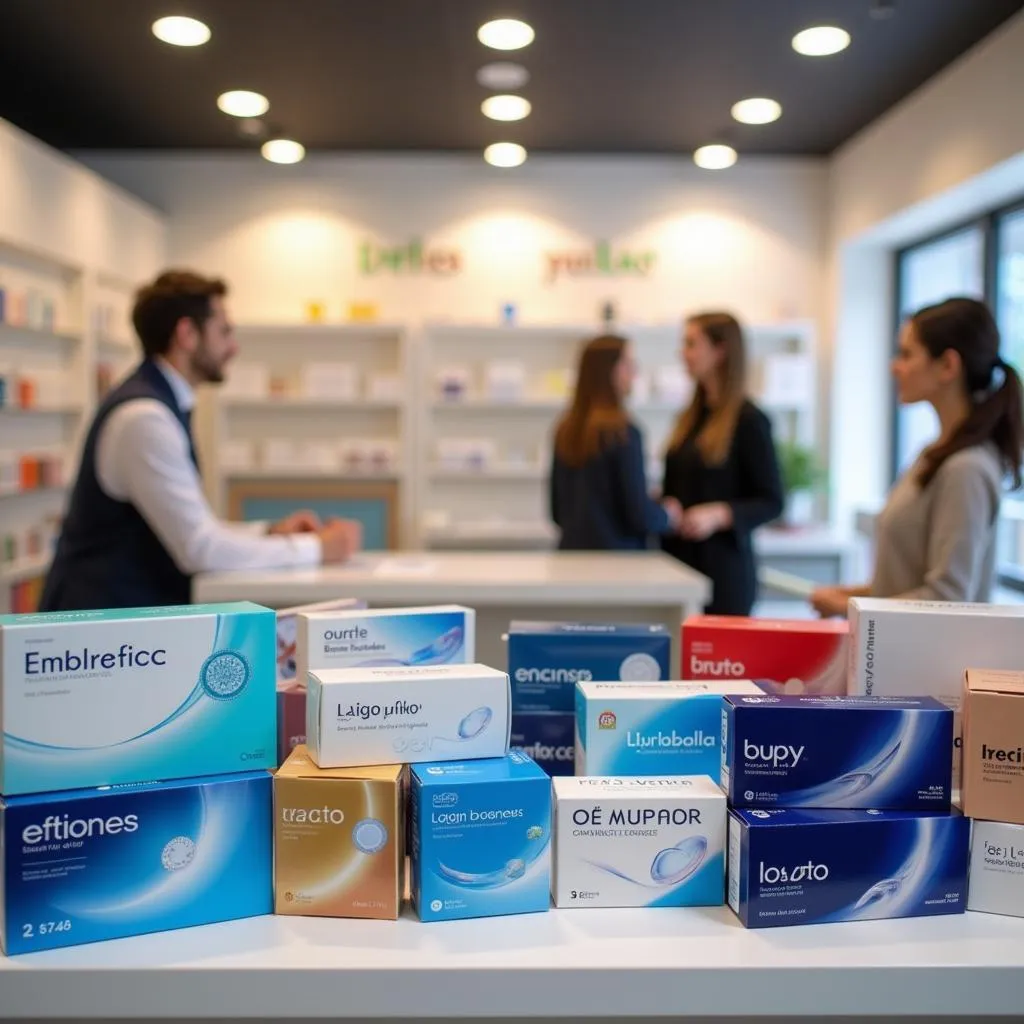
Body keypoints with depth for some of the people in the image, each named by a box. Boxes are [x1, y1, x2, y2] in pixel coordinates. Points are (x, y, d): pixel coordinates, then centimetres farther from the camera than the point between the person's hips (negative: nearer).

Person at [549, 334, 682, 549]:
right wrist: (667, 515, 5)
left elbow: (558, 510, 11)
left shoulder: (566, 430, 4)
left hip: (572, 551, 7)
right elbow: (640, 516, -14)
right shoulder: (622, 432, -14)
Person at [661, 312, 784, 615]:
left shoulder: (749, 419, -9)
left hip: (722, 567, -6)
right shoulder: (690, 416, 12)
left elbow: (771, 502, -9)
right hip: (679, 561, 6)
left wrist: (719, 515, -23)